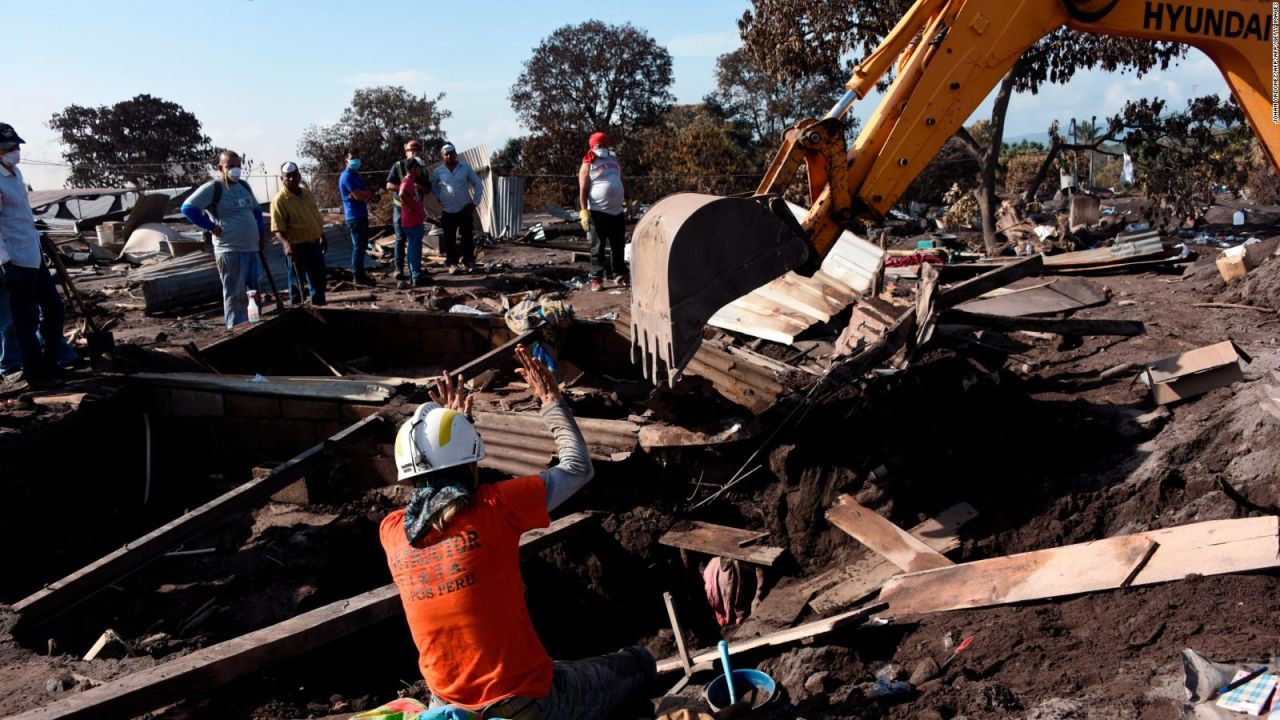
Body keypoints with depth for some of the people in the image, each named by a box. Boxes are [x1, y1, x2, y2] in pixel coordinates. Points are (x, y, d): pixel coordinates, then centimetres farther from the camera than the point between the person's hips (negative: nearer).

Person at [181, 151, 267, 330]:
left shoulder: (244, 186, 14)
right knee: (235, 295, -7)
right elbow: (188, 208, -12)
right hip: (230, 251, -8)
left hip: (252, 248, 8)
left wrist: (262, 233, 16)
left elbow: (256, 210, 27)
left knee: (253, 293, 14)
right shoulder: (212, 188, -9)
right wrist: (211, 226, -12)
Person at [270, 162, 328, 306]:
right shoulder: (279, 200, -14)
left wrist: (323, 237, 21)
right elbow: (278, 229, -20)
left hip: (314, 243, 7)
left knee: (319, 280, 15)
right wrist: (286, 244, -35)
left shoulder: (307, 193, 8)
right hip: (297, 246, -7)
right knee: (297, 282, 1)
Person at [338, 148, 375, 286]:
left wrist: (362, 194, -8)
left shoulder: (356, 175, 19)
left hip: (361, 215, 10)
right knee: (358, 247, -8)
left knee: (362, 246, 12)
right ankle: (357, 277, -4)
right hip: (355, 217, -10)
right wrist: (367, 193, 0)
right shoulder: (347, 176, -12)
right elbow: (359, 195, -21)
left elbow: (369, 195, 14)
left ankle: (360, 275, 18)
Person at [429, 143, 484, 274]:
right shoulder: (438, 172, -1)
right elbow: (433, 186, 18)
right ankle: (452, 263, 8)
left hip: (465, 209, 0)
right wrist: (439, 199, 6)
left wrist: (475, 202, -2)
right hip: (448, 211, 0)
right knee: (450, 239, 1)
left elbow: (478, 184, 4)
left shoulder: (466, 168, -3)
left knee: (467, 237, 3)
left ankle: (469, 261, 13)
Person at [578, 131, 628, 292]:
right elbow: (583, 191, -9)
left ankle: (619, 276, 20)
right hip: (598, 212, -5)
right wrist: (584, 212, -17)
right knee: (598, 248, -1)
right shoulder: (588, 165, -3)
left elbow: (622, 182, 24)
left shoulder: (614, 160, 15)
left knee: (618, 247, 10)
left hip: (617, 211, 6)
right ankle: (596, 279, 3)